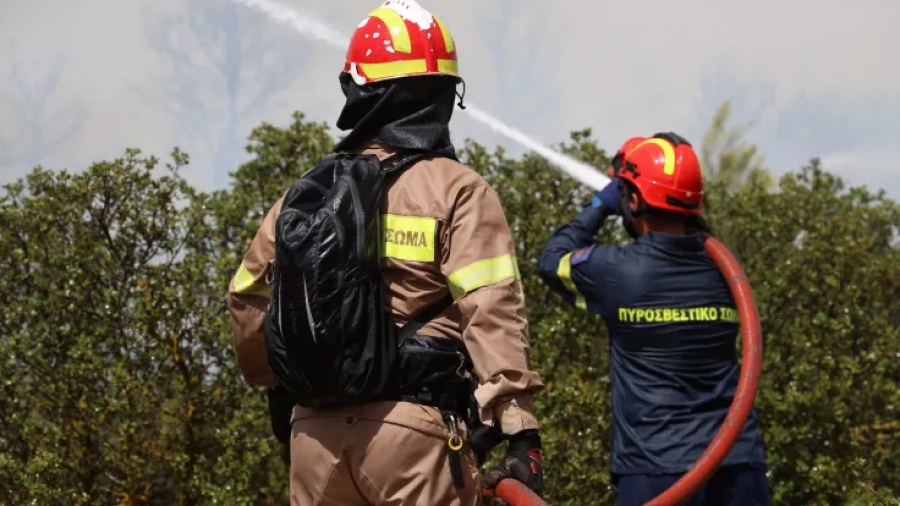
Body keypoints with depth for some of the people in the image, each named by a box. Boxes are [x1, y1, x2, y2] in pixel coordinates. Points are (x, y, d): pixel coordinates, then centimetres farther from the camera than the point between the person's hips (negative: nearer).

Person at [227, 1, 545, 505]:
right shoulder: (457, 192, -4)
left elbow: (249, 300, 16)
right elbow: (492, 314, -13)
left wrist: (279, 388, 32)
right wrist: (520, 430, -16)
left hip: (317, 430, 5)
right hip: (412, 426, -5)